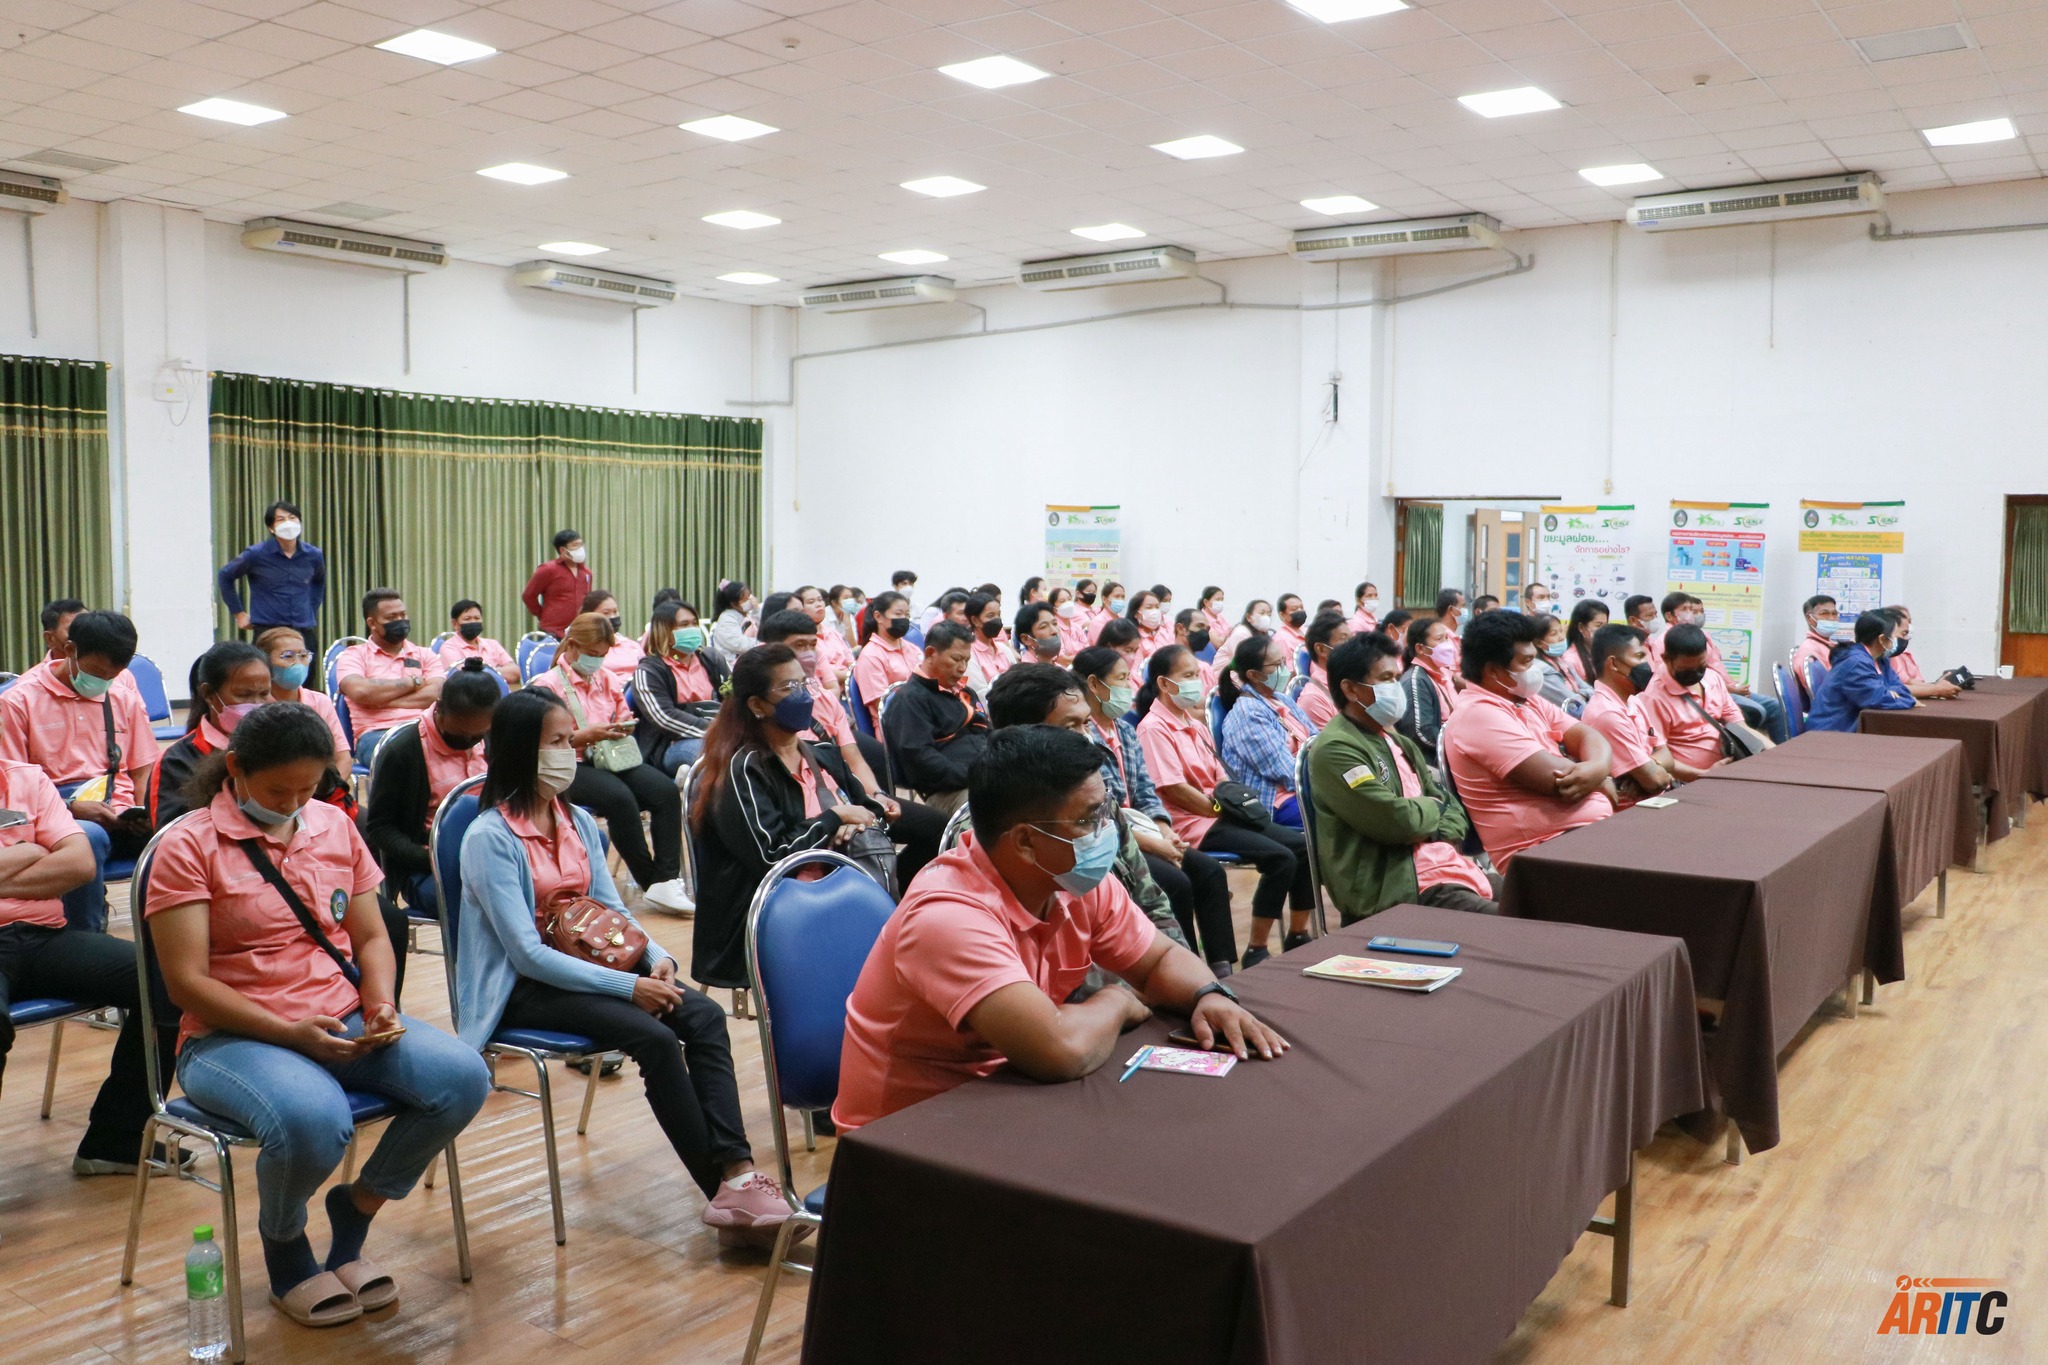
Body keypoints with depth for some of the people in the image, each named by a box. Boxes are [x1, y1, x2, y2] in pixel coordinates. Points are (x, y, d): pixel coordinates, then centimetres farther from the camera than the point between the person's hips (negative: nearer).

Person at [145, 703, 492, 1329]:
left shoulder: (334, 826, 11)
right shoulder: (188, 847, -5)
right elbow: (186, 982, -11)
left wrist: (381, 1006, -6)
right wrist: (291, 1033, -20)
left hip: (345, 1023, 5)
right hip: (233, 1037, -5)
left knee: (464, 1076, -22)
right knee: (313, 1119, -37)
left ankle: (357, 1209, 5)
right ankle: (284, 1245, 0)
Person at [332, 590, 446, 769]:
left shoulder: (425, 655, 22)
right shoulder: (353, 655, 15)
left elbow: (437, 694, 3)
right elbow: (360, 691, -6)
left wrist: (380, 698, -2)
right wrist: (412, 682, 4)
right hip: (376, 734, -3)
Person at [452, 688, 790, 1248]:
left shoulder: (578, 821, 10)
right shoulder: (489, 838, -13)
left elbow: (612, 908, 11)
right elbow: (527, 952, -19)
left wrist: (657, 957, -10)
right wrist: (626, 986, -25)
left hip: (584, 962, 7)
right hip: (523, 988, -7)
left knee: (703, 1014, -20)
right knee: (655, 1038, -29)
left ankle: (737, 1172, -28)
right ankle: (725, 1189, -20)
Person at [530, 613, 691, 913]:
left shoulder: (607, 678, 17)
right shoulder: (548, 685, -2)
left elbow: (625, 718, 27)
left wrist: (624, 727, 2)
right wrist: (585, 736, -18)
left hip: (613, 756, 6)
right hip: (571, 765, -6)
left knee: (666, 791, -23)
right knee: (620, 798, -35)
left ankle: (666, 878, -27)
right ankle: (650, 882, -22)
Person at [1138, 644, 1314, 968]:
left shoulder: (1193, 720, 18)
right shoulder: (1154, 728, -10)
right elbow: (1173, 788, -17)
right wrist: (1219, 808, -12)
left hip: (1220, 813, 9)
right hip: (1192, 821, -9)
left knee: (1303, 845, -3)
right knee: (1280, 858, -24)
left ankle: (1297, 936, 7)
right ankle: (1256, 950, -16)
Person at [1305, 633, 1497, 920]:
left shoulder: (1398, 743, 19)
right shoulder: (1335, 749, -12)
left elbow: (1450, 806, 18)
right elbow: (1397, 820, -20)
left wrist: (1438, 835, -5)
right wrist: (1433, 807, 1)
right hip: (1398, 892, -9)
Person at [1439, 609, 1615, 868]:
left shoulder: (1528, 700, 16)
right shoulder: (1480, 714, -15)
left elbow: (1588, 736, 11)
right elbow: (1557, 778, -20)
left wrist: (1597, 769, -12)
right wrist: (1603, 783, -1)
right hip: (1546, 848, -9)